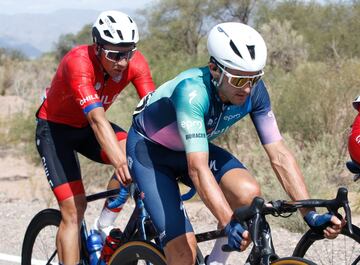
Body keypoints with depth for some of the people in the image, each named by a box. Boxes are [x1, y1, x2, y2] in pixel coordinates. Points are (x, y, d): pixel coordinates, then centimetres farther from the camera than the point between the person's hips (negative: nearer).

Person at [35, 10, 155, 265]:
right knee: (73, 207, -14)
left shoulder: (135, 63, -21)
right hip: (55, 128, -5)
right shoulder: (78, 62, -35)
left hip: (87, 128, 5)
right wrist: (120, 163, -57)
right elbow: (97, 118, -45)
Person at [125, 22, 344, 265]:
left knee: (249, 193, -24)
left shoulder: (254, 90, -21)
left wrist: (311, 215, -30)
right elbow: (198, 168, -45)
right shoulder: (192, 91, -38)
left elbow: (279, 154, -21)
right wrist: (229, 224, -56)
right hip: (148, 151, -5)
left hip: (193, 148, 5)